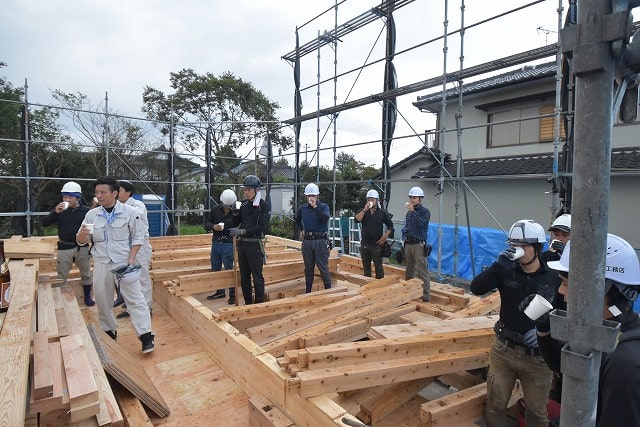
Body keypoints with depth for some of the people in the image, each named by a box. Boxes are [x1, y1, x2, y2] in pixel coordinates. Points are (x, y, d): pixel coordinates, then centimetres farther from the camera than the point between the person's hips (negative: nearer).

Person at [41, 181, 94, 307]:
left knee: (86, 274, 12)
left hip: (82, 248, 0)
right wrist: (55, 212, -21)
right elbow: (44, 223, -5)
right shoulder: (60, 210, 2)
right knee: (61, 277, 6)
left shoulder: (86, 211, -3)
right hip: (64, 248, 1)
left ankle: (87, 297, 27)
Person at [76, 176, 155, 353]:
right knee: (102, 300, 13)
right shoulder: (92, 214, 3)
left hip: (124, 263, -4)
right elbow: (82, 241, 6)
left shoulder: (129, 212, -6)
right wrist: (82, 235, -17)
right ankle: (109, 331, 33)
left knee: (135, 298, -5)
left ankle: (146, 335, -3)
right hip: (102, 264, 4)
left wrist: (131, 258, -12)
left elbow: (138, 237, -2)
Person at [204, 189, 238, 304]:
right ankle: (220, 291, 31)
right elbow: (206, 224, 5)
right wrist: (213, 226, -13)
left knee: (229, 270, 0)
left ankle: (233, 295, 12)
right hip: (215, 243, 5)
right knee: (215, 269, 14)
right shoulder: (215, 210, 2)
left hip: (228, 245, -5)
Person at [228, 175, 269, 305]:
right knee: (244, 276, 13)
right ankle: (248, 303, 25)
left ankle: (259, 304, 11)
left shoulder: (263, 206, -10)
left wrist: (242, 231, -22)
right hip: (242, 243, 6)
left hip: (255, 245, -6)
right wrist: (236, 229, 3)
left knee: (257, 276, 0)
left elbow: (261, 227, -17)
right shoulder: (243, 203, 8)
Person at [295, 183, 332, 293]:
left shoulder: (323, 206, -2)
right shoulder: (302, 208, 9)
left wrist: (315, 207, -25)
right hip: (307, 241, 4)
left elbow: (325, 219, -22)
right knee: (308, 269, 12)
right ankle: (308, 292, 22)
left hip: (320, 240, -4)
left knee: (323, 268, -4)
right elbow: (297, 220, 29)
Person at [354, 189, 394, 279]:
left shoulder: (382, 212, -1)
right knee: (366, 267, 13)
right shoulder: (363, 211, 6)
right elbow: (356, 220, -13)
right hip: (364, 244, 3)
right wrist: (364, 210, -20)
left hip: (377, 244, -3)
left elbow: (390, 226, 3)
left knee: (378, 267, 2)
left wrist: (384, 237, -7)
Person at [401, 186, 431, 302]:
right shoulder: (409, 211, 14)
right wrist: (404, 238, 13)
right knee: (409, 269, 14)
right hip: (408, 244, 7)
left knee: (422, 270, -9)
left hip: (419, 244, -7)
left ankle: (425, 293, -5)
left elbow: (421, 223, -24)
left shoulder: (425, 211, -5)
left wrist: (412, 211, -26)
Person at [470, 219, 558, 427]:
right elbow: (476, 288, -20)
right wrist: (499, 263, -28)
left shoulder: (554, 278, -8)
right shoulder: (506, 271, -7)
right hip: (503, 350, 1)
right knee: (495, 406, 16)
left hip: (538, 356, 0)